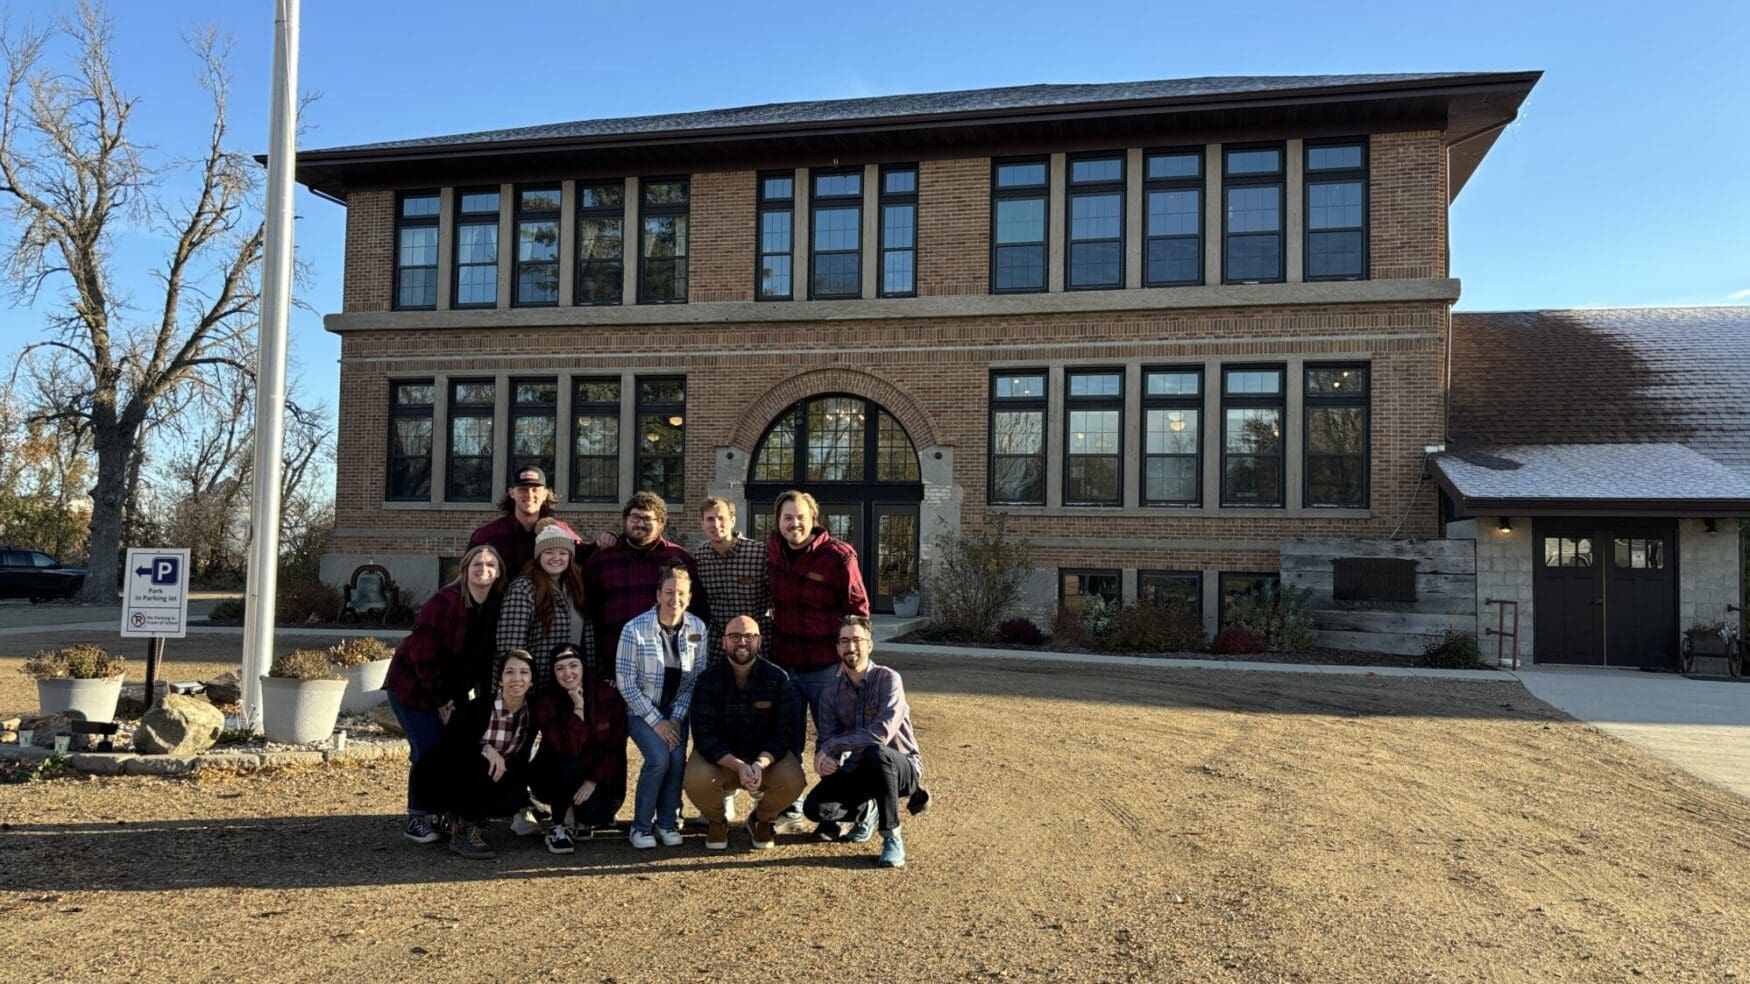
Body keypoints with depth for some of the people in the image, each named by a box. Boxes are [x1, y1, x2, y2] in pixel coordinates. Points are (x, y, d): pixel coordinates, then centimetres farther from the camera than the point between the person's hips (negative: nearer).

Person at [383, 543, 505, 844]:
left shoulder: (496, 606, -5)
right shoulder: (444, 602, -23)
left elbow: (488, 657, 3)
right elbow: (423, 654, -21)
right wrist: (440, 701, -15)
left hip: (451, 690, 6)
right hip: (414, 687, -6)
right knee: (428, 750, -9)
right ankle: (417, 819, 5)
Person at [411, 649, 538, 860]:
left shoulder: (531, 713, -6)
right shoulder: (478, 708, -21)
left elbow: (521, 760, 0)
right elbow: (446, 748, -24)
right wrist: (484, 749, -37)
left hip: (479, 787, 4)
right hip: (441, 780, -4)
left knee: (515, 798, -25)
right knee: (484, 767, -34)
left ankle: (465, 816, 5)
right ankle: (462, 833, -16)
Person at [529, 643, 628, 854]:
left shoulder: (608, 692, -10)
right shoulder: (546, 699, -14)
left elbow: (616, 747, -9)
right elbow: (569, 749, -27)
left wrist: (594, 781, -18)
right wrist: (578, 708, -31)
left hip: (597, 778, 1)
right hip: (554, 778, -1)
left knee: (595, 812, -28)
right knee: (569, 765, -34)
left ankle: (580, 816, 11)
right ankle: (558, 825, -9)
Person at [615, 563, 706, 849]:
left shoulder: (697, 627, -6)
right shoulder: (635, 629, -17)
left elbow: (696, 678, -1)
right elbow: (625, 682, -14)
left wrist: (676, 718, -9)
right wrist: (656, 721, -15)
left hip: (676, 709, 3)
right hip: (641, 709, -3)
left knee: (678, 758, -20)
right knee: (659, 757, -24)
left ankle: (668, 821, 3)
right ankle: (641, 825, -3)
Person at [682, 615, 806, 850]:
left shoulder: (778, 678, -11)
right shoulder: (708, 679, -12)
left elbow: (785, 734, -13)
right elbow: (704, 736, -18)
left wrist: (760, 764, -32)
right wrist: (738, 766, -32)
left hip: (766, 757, 1)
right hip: (720, 758, 0)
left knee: (792, 780, -29)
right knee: (696, 780, -32)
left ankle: (761, 819, 7)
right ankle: (716, 821, 5)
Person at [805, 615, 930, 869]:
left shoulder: (888, 679, -18)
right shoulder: (831, 691, 0)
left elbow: (882, 732, -32)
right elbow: (825, 739, -5)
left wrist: (832, 746, -29)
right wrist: (824, 760, -30)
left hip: (900, 766, -5)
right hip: (857, 772, 5)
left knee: (876, 753, -39)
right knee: (815, 807, -18)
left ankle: (892, 837, -21)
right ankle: (867, 810, 16)